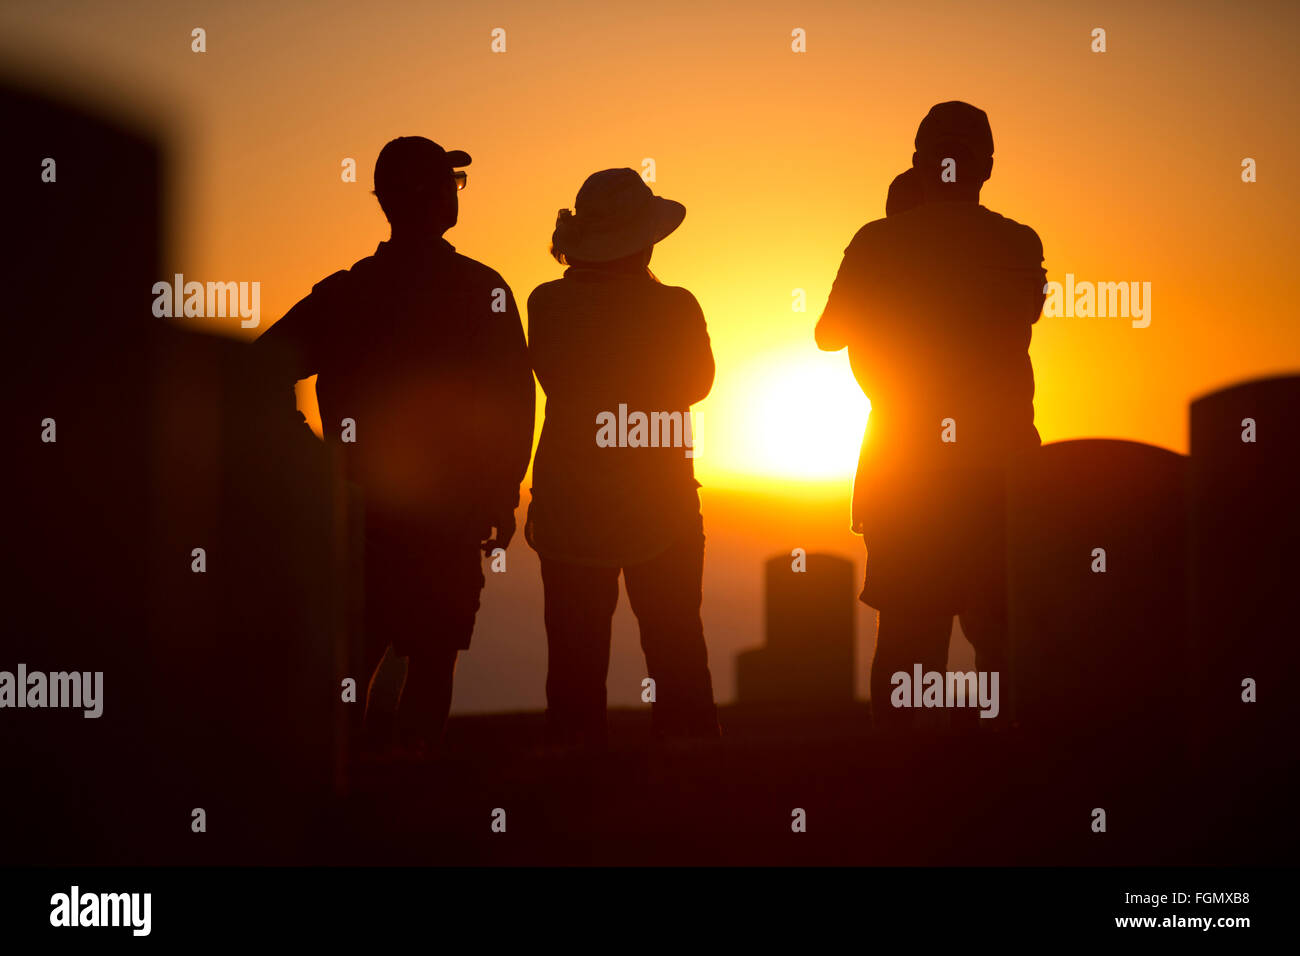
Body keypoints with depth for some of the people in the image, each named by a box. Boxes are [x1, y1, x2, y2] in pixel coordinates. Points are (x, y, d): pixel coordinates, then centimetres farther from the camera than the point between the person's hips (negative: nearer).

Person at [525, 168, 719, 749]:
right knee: (677, 657, 9)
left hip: (567, 506, 2)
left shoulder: (548, 304, -8)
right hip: (658, 506, -1)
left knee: (575, 662, 8)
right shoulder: (673, 307, -13)